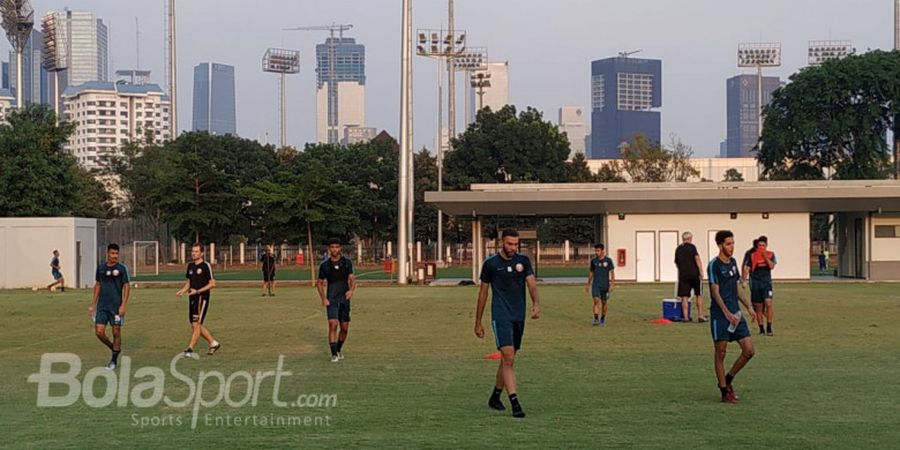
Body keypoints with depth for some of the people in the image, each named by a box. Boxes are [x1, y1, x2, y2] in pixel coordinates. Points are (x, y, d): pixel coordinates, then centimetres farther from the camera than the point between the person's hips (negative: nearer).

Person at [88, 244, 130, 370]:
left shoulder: (122, 268, -5)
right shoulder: (100, 268, 6)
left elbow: (127, 287, -6)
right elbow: (97, 285, 15)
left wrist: (123, 305, -14)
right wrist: (94, 303, 13)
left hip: (116, 306, -3)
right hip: (102, 306, 3)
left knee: (116, 332, 3)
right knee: (99, 332, -3)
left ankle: (114, 360, 17)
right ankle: (113, 348, 25)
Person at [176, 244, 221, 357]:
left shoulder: (206, 266, -9)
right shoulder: (190, 265, 13)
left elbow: (212, 283, -11)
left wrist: (197, 291, -19)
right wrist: (182, 291, 3)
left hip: (202, 298, -8)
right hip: (192, 299, 8)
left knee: (196, 324, -9)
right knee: (195, 325, 11)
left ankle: (190, 349, -8)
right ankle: (214, 343, 24)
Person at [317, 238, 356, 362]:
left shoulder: (347, 262, 3)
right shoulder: (324, 265, 2)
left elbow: (352, 278, -5)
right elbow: (320, 283, 9)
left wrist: (351, 290, -26)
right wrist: (323, 299, -4)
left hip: (345, 298, 2)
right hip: (331, 300, -2)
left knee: (345, 328, 7)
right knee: (333, 325, -16)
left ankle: (339, 349, 31)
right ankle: (334, 354, -13)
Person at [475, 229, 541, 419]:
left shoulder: (524, 261, 7)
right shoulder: (491, 264, -1)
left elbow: (531, 283, -5)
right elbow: (483, 292, 6)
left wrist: (536, 303, -26)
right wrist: (478, 322, 7)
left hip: (519, 317, 4)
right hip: (501, 316, -4)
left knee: (508, 360, 13)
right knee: (508, 358, -15)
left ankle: (495, 397, 30)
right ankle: (515, 404, -19)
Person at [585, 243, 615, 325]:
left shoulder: (608, 260, -3)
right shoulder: (593, 261, 4)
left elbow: (612, 273, -3)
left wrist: (612, 285, -11)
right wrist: (588, 285, 16)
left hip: (605, 285, -1)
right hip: (596, 284, 1)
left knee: (604, 302, 8)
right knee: (596, 300, -16)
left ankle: (603, 319, 25)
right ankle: (596, 319, -18)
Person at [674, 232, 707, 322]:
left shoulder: (678, 249, 12)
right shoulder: (692, 247, -2)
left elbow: (676, 263, 20)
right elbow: (697, 259, -12)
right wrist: (701, 272, -12)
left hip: (683, 275, 3)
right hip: (694, 274, -3)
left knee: (684, 297, 2)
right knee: (699, 295, 8)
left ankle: (685, 317, -1)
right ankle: (700, 316, 7)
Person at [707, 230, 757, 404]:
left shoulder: (733, 262, 13)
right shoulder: (714, 265, -9)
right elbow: (715, 291, -15)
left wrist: (749, 307, 17)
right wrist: (727, 313, -24)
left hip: (735, 314, 7)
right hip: (719, 316, -7)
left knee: (749, 350, 2)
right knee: (720, 353, 0)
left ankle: (728, 379, 20)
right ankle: (725, 391, 9)